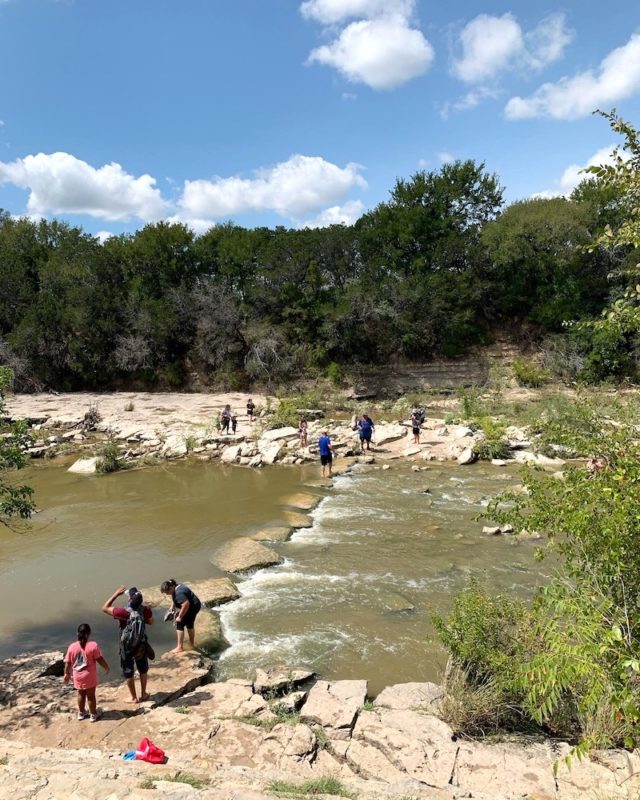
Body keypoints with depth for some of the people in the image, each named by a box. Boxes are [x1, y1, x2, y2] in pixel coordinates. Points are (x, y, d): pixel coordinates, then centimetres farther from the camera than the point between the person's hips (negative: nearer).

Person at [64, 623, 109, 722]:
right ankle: (93, 715, 23)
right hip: (89, 676, -4)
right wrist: (106, 668, 2)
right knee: (91, 695, 10)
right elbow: (100, 659, -14)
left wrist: (67, 674, 15)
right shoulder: (93, 645, -17)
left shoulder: (72, 646, -7)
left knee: (81, 694, 22)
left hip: (78, 676, 4)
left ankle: (81, 713, 36)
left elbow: (68, 663, -1)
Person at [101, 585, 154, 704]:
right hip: (141, 644, 3)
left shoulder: (123, 611, -31)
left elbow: (105, 608, -16)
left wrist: (116, 594, -14)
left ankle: (133, 697, 30)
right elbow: (151, 622, 0)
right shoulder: (146, 609, -20)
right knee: (143, 669, 23)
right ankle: (143, 694, 36)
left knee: (128, 672, 17)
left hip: (127, 646, -3)